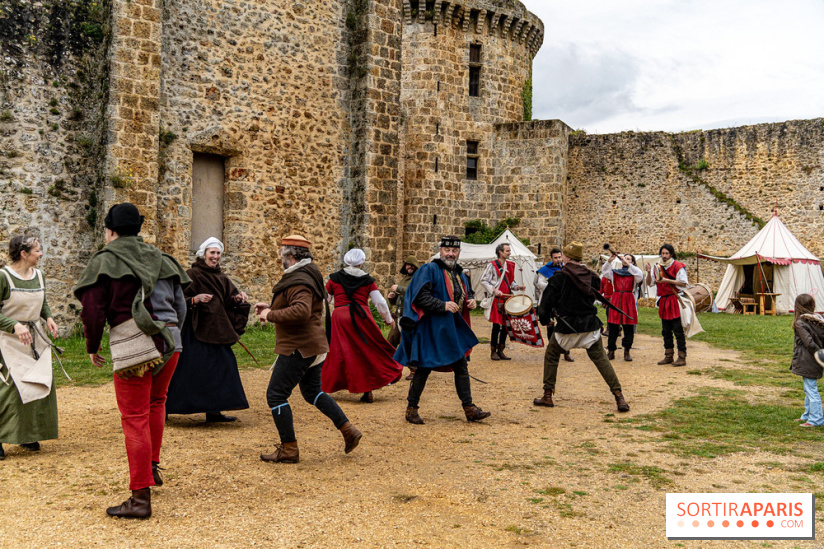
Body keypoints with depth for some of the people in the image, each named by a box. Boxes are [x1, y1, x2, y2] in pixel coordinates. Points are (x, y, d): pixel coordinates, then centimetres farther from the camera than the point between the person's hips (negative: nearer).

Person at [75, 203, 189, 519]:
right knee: (156, 403, 27)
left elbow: (93, 311, -8)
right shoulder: (160, 259, 14)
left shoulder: (104, 262, -1)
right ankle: (152, 466, 37)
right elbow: (180, 307, 17)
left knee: (135, 419, -1)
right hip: (170, 344, 6)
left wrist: (92, 348, 7)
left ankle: (140, 498, 0)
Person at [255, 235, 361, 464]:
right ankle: (349, 431, 22)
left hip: (299, 348, -11)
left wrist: (270, 315, -24)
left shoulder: (299, 281, -19)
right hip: (312, 346, 11)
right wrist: (270, 308, 14)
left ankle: (289, 449, 2)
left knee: (276, 395, -3)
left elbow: (301, 311, -35)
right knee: (313, 393, 21)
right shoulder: (304, 275, 16)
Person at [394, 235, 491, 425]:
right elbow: (420, 296, -18)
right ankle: (411, 408, 11)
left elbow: (466, 293, 27)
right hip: (431, 328, -7)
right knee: (424, 367, -1)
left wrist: (471, 301, 4)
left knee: (461, 367, 9)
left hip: (455, 329, 7)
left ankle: (469, 409, 17)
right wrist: (443, 305, -25)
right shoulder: (430, 270, -10)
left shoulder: (459, 273, 14)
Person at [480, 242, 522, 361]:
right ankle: (493, 352, 5)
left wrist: (517, 287, 3)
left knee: (505, 325, 7)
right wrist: (494, 290, -18)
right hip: (497, 299, -6)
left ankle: (500, 351, 17)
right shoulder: (492, 265, -7)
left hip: (508, 298, 7)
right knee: (496, 326, -5)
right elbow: (483, 280, -9)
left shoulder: (510, 265, 14)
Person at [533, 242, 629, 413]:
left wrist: (544, 319, 11)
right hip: (590, 325, 3)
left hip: (566, 328, -3)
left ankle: (547, 396, 16)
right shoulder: (591, 277, 2)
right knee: (601, 359, 5)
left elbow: (547, 302, -6)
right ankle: (619, 397, -5)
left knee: (551, 356, 16)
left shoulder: (560, 277, -9)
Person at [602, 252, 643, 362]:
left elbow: (640, 275, -12)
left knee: (628, 328, 0)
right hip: (615, 300, 1)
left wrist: (628, 264, -16)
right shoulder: (615, 272, 14)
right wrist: (609, 260, -16)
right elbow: (604, 271, -2)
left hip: (629, 301, -1)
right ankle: (611, 351, 8)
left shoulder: (633, 273, 9)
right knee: (613, 328, 1)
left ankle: (627, 352, 11)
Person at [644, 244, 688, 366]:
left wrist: (668, 280, -18)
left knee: (678, 331, -6)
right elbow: (650, 283, 11)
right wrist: (649, 272, -5)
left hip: (675, 301, -7)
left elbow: (684, 283, -13)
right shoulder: (658, 267, 12)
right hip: (663, 301, 7)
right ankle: (668, 356, 20)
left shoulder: (677, 266, -6)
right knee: (666, 331, 12)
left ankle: (682, 357, -3)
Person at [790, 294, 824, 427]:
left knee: (811, 390, -3)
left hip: (807, 362, -9)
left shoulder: (800, 323, -16)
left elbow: (809, 343, -21)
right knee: (808, 390, 19)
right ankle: (808, 415, 29)